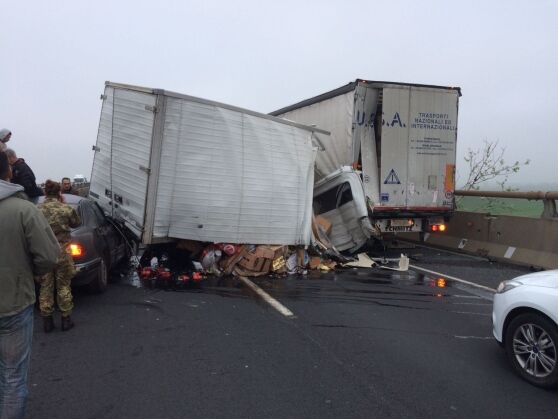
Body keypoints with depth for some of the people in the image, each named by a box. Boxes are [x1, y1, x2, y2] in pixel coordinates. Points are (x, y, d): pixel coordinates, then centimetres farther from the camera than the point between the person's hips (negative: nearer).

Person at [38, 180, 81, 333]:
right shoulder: (66, 209, -9)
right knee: (64, 287, 11)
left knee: (46, 287, 12)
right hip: (62, 253, -1)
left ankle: (47, 321, 20)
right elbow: (76, 223, 9)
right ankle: (66, 319, 18)